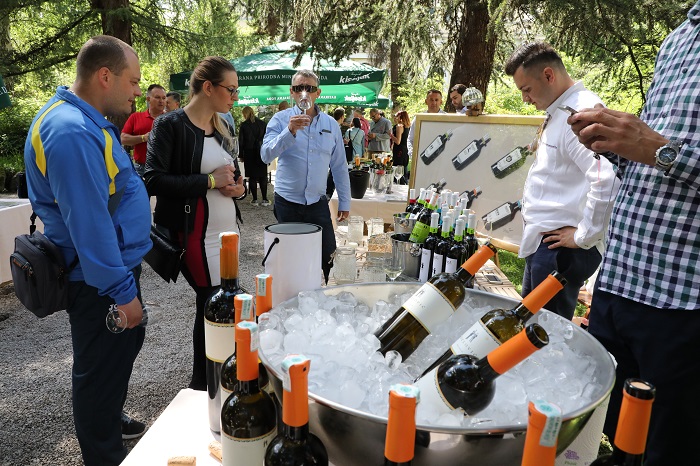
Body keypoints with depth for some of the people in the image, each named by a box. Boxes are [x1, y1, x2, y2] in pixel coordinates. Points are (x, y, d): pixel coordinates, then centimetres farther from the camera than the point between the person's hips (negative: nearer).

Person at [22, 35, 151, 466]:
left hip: (117, 263, 11)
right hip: (99, 280, -10)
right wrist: (122, 290, -23)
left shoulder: (88, 122, 10)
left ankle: (110, 420, 47)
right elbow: (89, 223, -28)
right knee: (101, 368, 7)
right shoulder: (72, 132, -25)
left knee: (125, 346, 25)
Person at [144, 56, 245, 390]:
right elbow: (154, 180, -18)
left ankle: (210, 378, 30)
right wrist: (211, 181, -18)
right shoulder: (170, 125, -10)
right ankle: (202, 384, 21)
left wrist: (238, 186, 1)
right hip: (196, 234, -7)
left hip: (228, 229, 7)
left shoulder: (222, 127, 14)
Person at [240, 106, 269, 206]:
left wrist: (241, 155, 4)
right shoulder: (262, 123, 3)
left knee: (252, 176, 4)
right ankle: (264, 199, 3)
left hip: (249, 153, -2)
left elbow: (241, 141, -3)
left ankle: (255, 199, 5)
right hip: (262, 153, 2)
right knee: (263, 176, 6)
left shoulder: (244, 125, -4)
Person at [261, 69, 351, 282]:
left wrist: (344, 202, 10)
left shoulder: (331, 124, 8)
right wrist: (290, 131, -28)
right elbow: (266, 155, -15)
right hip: (287, 202, -2)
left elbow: (339, 166, 11)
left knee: (328, 257, 4)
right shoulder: (281, 119, -1)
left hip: (318, 202, 2)